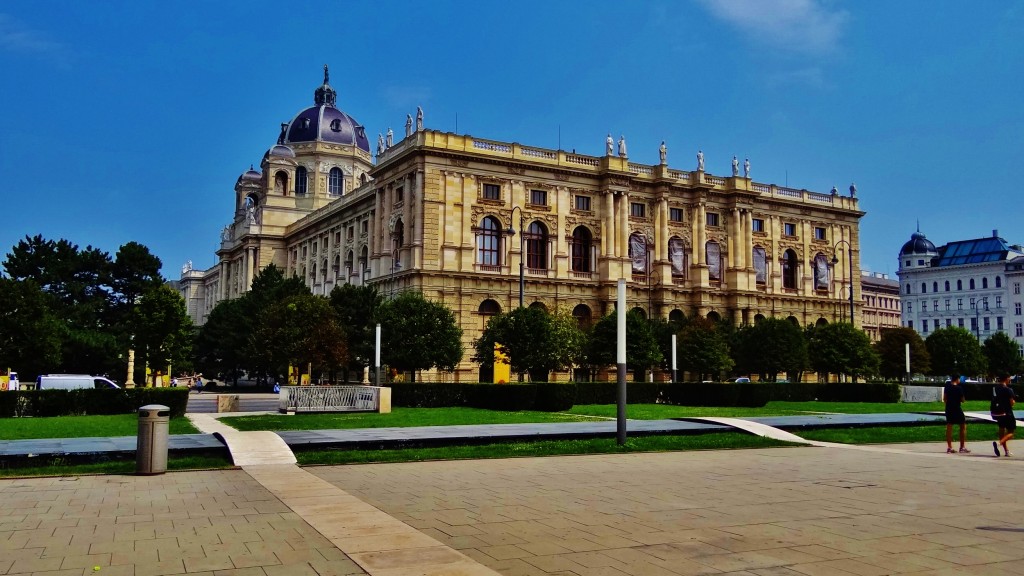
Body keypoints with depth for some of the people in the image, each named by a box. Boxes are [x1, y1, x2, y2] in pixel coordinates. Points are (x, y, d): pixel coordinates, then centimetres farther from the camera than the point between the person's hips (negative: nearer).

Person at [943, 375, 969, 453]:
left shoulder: (947, 386, 2)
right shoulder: (959, 388, -13)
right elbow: (962, 400, -7)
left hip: (949, 409, 5)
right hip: (957, 409, -5)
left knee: (949, 427, 6)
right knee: (963, 426, 8)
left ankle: (949, 448, 7)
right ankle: (962, 447, 8)